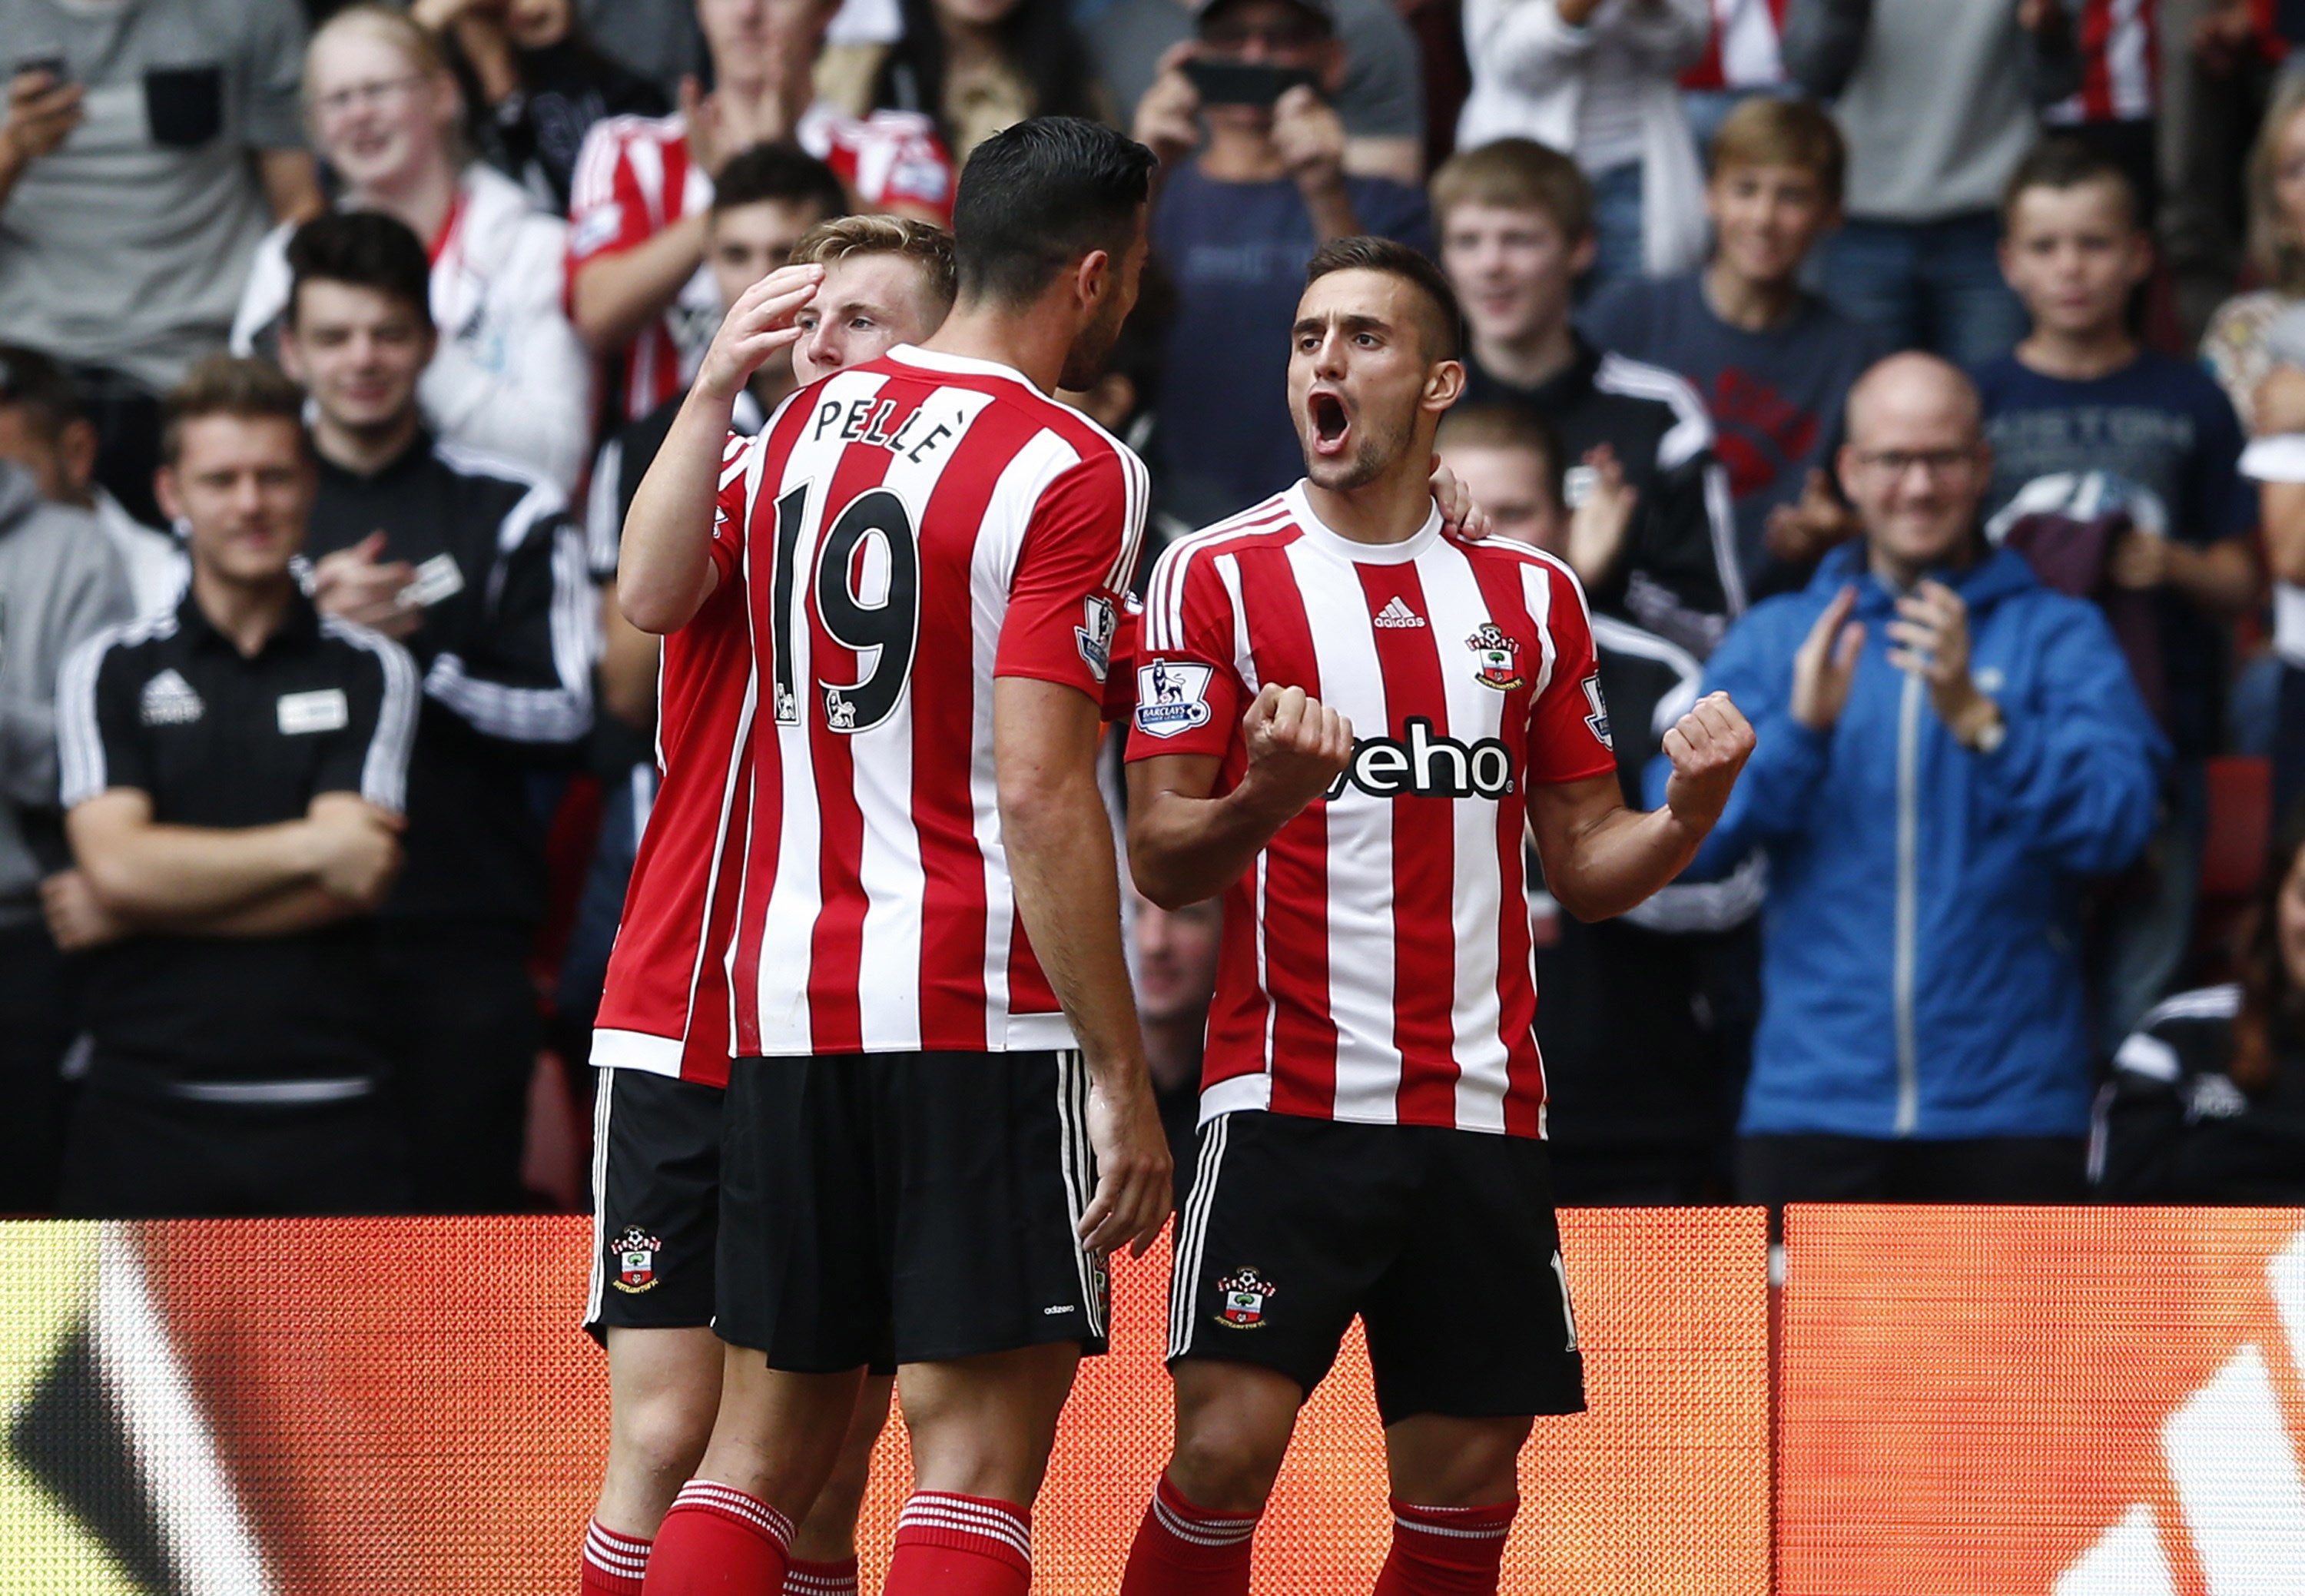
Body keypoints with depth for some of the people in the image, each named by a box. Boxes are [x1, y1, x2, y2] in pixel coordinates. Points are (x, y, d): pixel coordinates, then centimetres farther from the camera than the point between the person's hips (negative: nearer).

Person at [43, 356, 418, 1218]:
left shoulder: (369, 671, 6)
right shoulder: (109, 670, 7)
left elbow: (351, 883, -6)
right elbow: (116, 864, -7)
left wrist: (128, 909, -6)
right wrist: (306, 846, -9)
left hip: (327, 1117, 0)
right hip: (146, 1109, 0)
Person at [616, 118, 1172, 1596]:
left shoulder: (804, 423, 11)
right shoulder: (1074, 471, -10)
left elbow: (650, 594, 28)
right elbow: (1040, 795, -16)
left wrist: (714, 385, 36)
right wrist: (1122, 1076, -14)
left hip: (787, 1004, 7)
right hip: (984, 1025, -7)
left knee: (768, 1440, 12)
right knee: (978, 1457, -6)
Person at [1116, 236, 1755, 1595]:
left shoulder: (1532, 597, 12)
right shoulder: (1219, 575, 1)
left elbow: (1583, 862, 15)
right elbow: (1158, 863, -2)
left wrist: (1690, 812, -6)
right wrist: (1266, 798, -23)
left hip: (1482, 1111, 4)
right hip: (1288, 1101, -4)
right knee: (1227, 1446, -16)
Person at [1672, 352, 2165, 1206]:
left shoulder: (2059, 636, 7)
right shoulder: (1771, 640, 13)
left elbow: (2116, 822, -9)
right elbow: (1683, 838, 1)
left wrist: (1975, 717, -22)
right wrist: (1798, 728, -14)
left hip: (2009, 1107, -1)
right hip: (1811, 1097, 1)